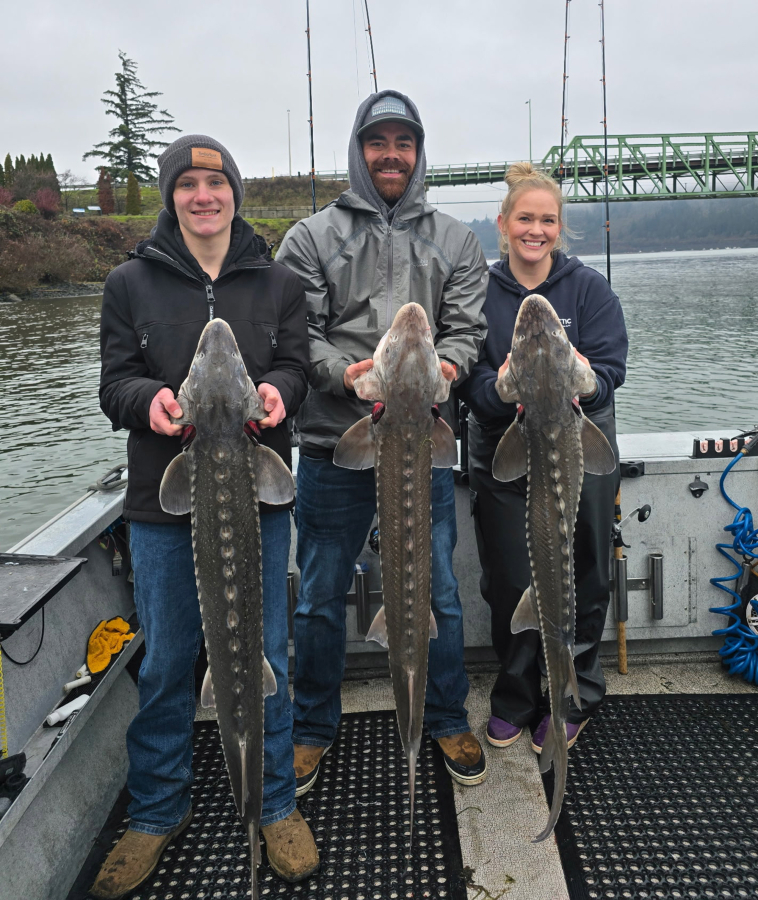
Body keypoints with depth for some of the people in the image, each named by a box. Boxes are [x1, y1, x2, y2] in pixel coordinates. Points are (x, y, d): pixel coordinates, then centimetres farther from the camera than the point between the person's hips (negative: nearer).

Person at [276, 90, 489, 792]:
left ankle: (448, 721, 34)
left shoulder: (453, 241, 11)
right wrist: (343, 372, -20)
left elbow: (466, 327, 3)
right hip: (333, 448, -1)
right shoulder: (311, 237, 6)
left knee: (437, 594, 11)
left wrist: (443, 365, -19)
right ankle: (313, 729, 32)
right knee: (320, 598, 10)